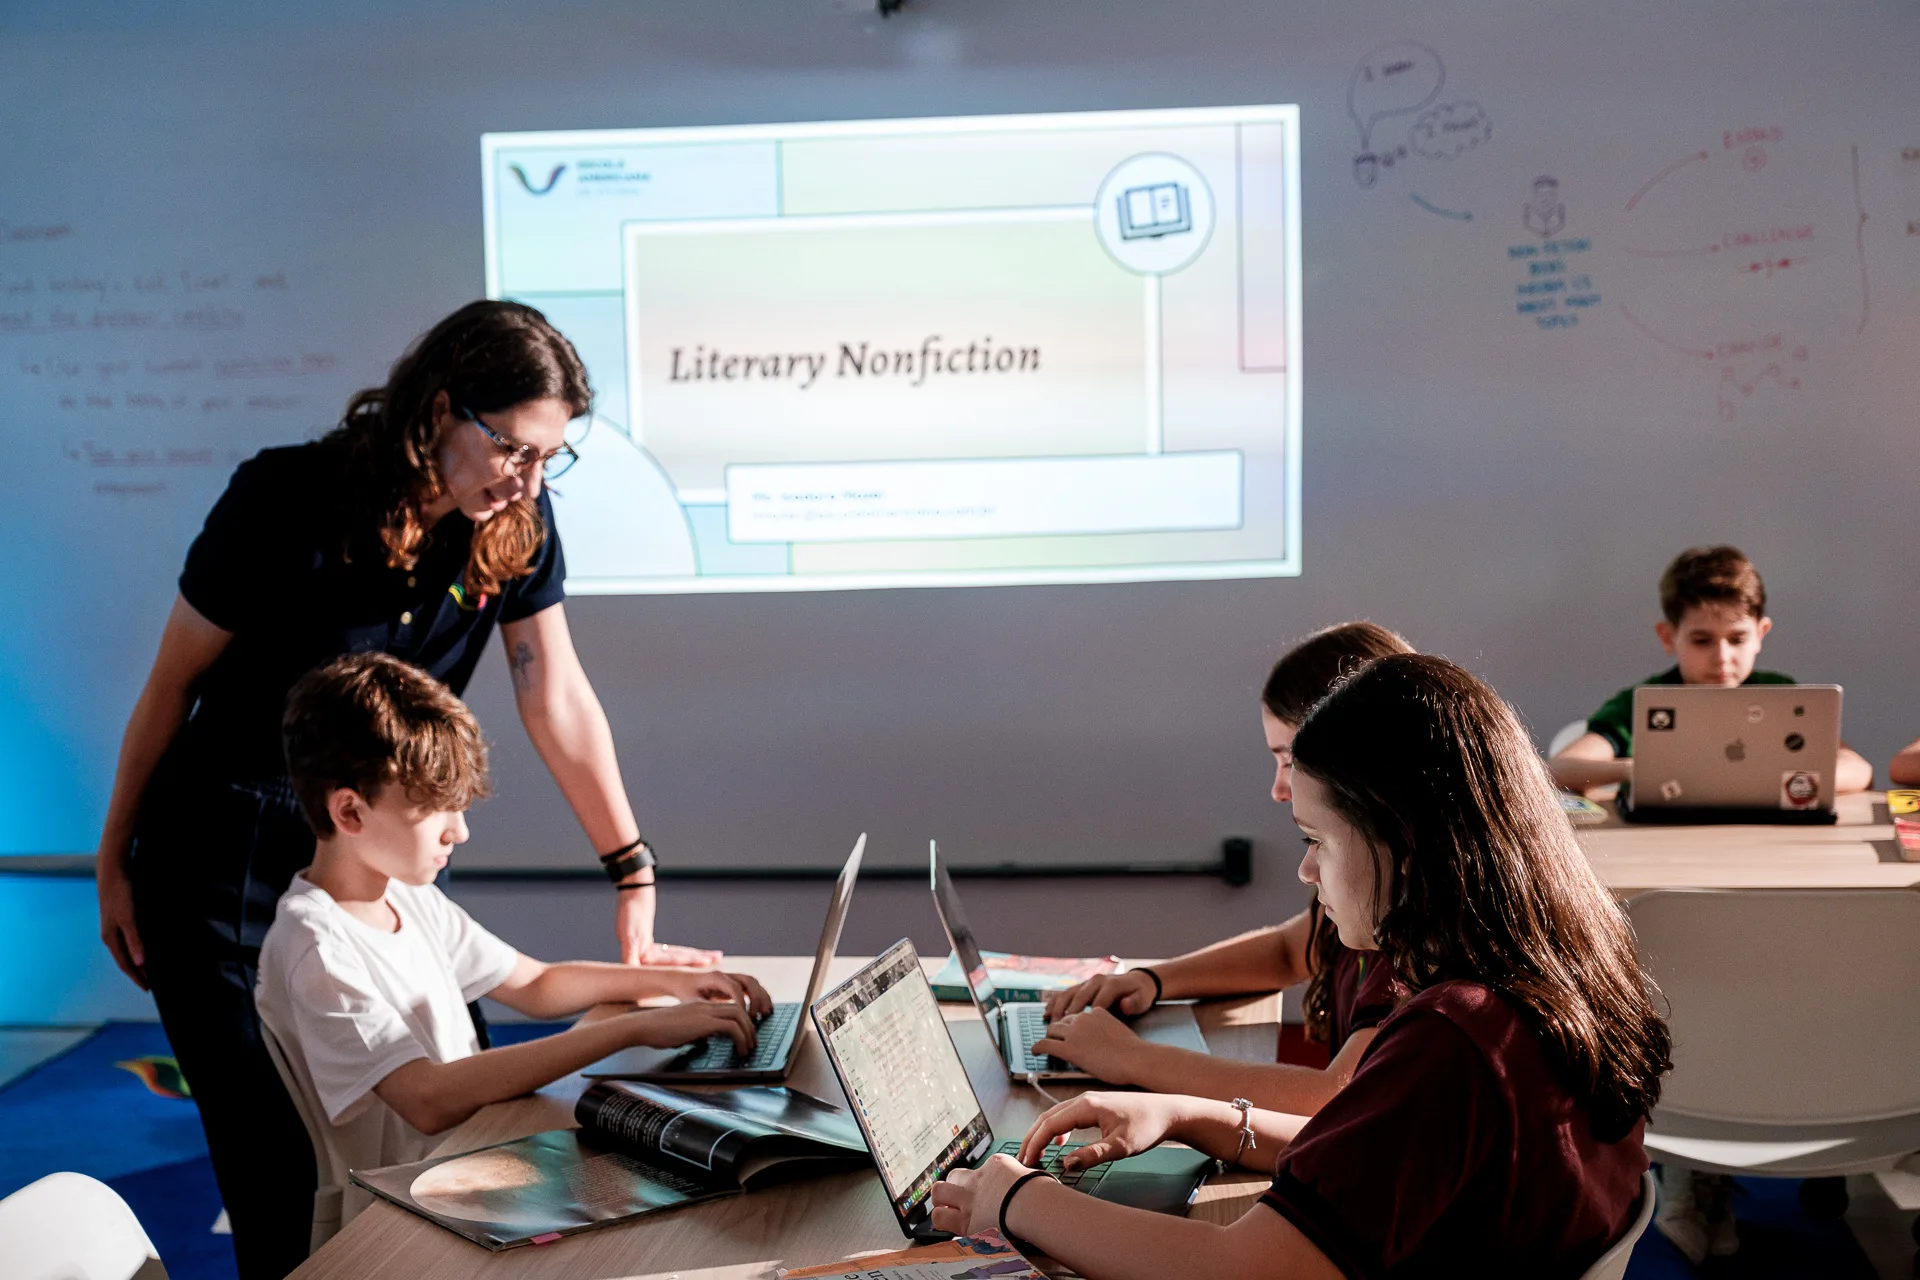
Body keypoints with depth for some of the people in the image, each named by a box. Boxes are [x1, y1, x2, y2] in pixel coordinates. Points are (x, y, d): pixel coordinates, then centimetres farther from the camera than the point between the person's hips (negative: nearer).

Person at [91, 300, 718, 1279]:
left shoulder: (517, 524, -9)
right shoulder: (286, 501, -21)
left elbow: (556, 695, -8)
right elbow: (173, 683, -10)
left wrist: (634, 875, -11)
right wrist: (114, 860, -1)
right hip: (227, 857, -4)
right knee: (276, 1159, 1)